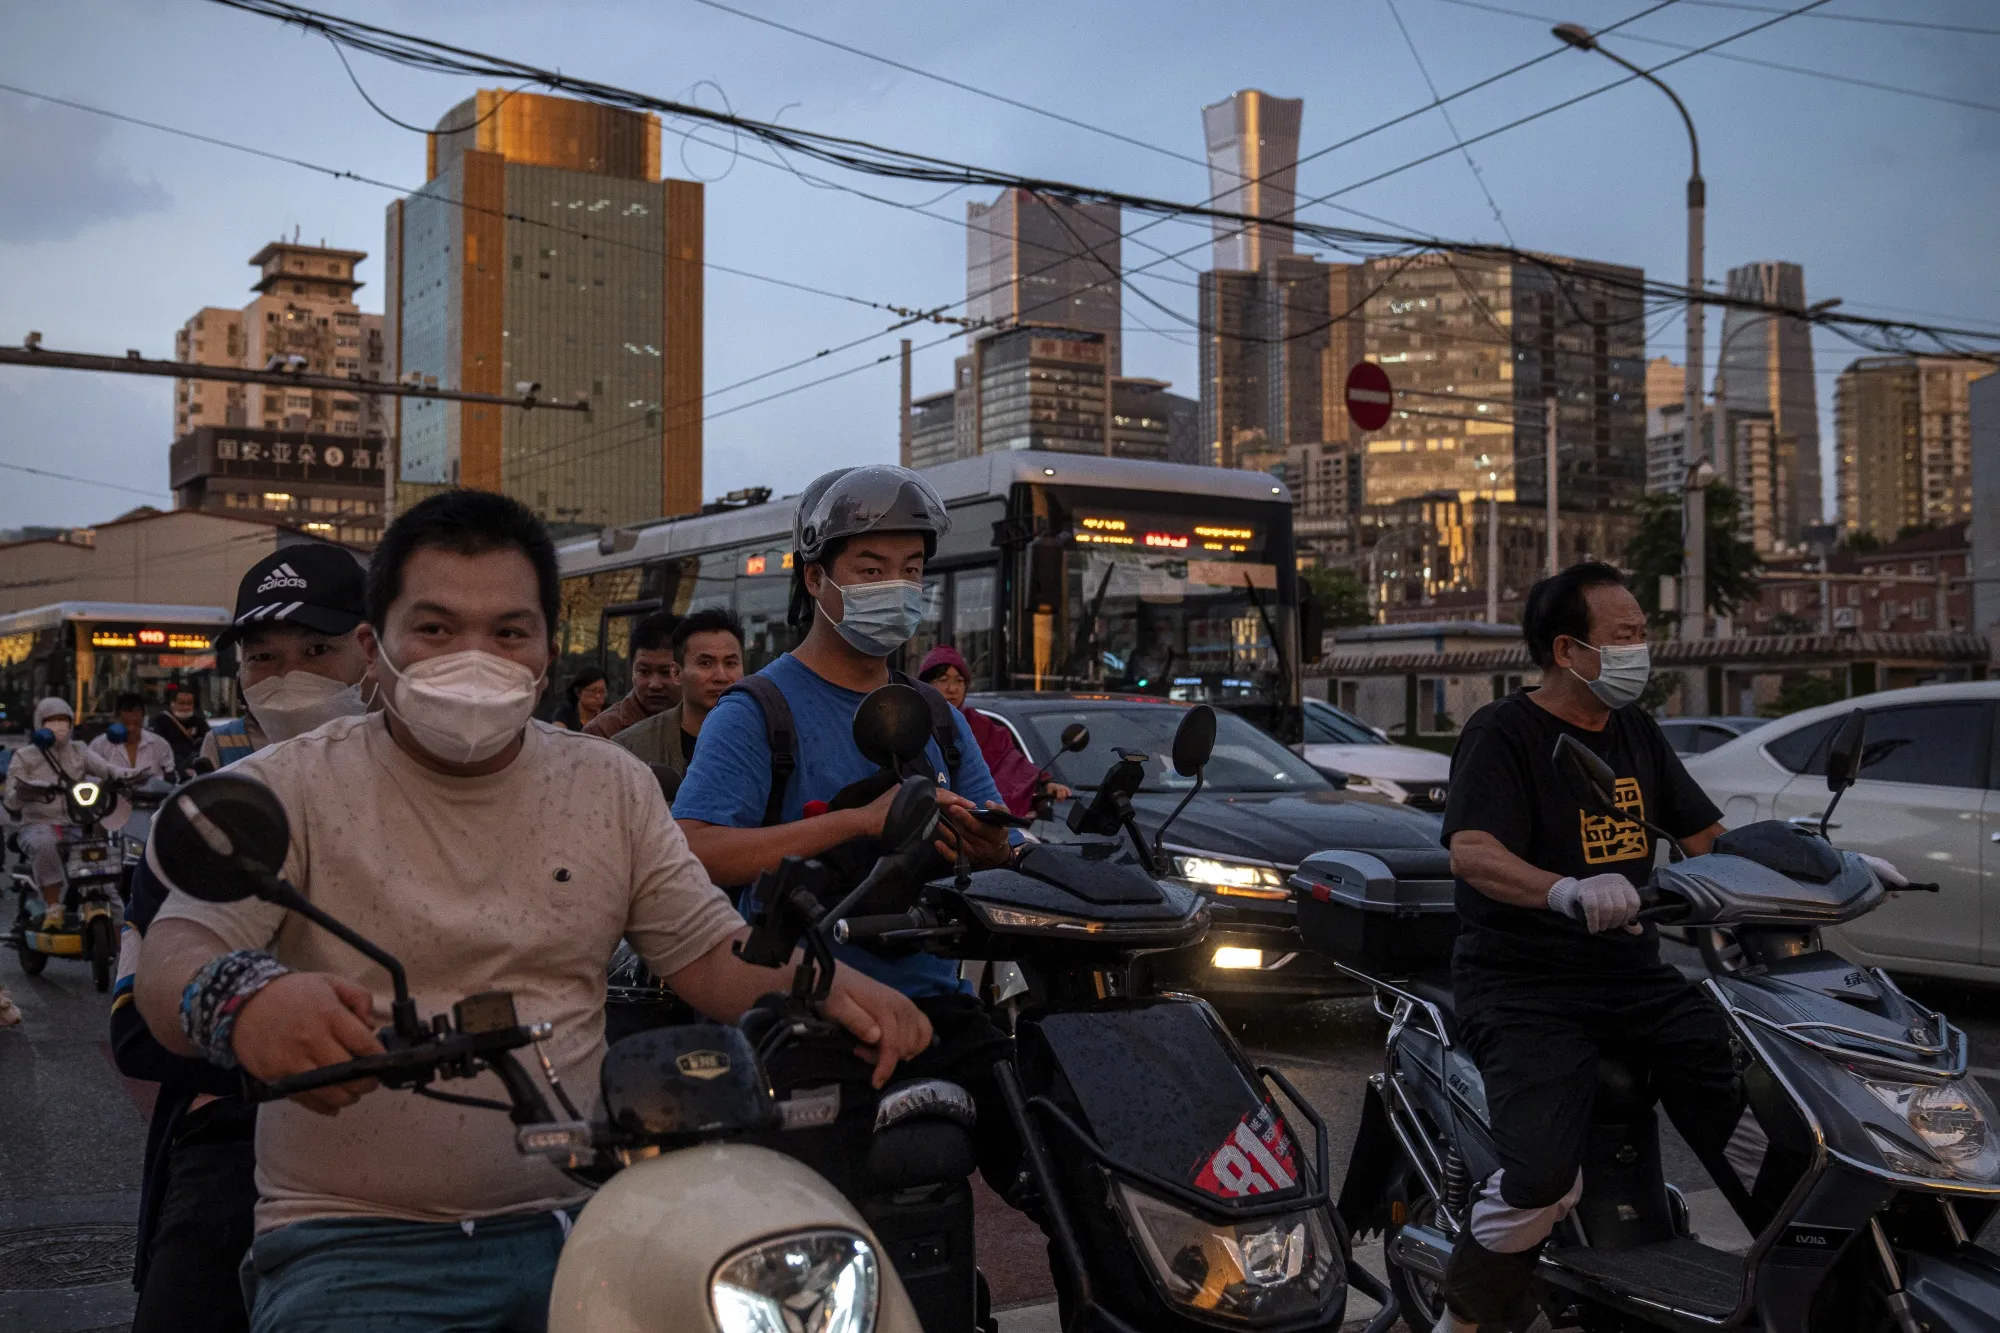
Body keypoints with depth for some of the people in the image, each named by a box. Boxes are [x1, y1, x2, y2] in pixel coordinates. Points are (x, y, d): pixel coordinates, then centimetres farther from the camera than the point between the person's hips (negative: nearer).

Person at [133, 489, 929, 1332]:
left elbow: (710, 953, 11)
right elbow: (171, 966, -11)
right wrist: (242, 998, -37)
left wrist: (830, 988, -12)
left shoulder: (613, 786, 12)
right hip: (358, 1241, -3)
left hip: (577, 1222, 3)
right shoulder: (289, 787, 1)